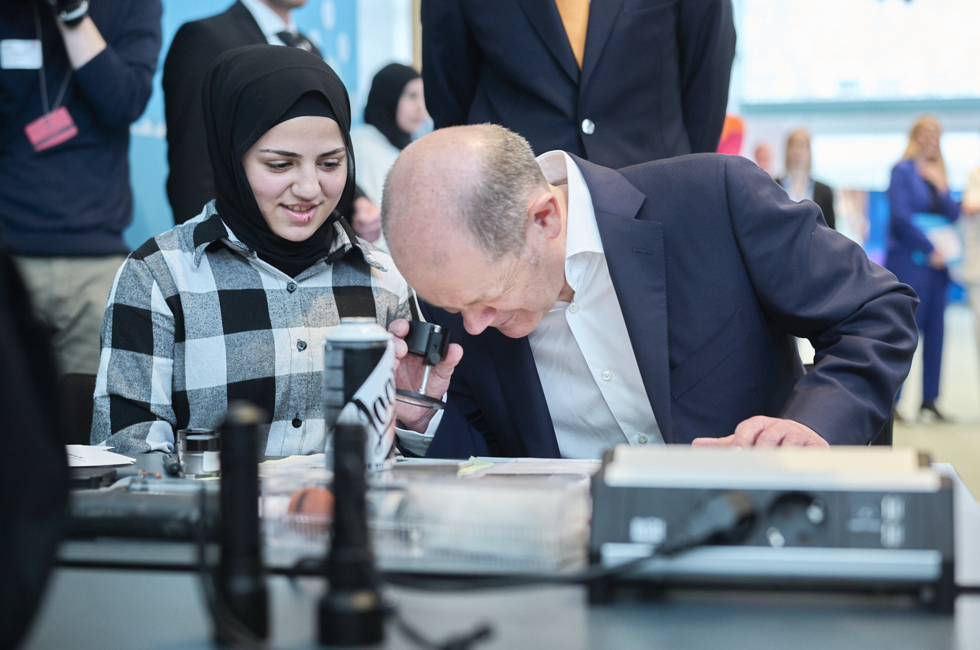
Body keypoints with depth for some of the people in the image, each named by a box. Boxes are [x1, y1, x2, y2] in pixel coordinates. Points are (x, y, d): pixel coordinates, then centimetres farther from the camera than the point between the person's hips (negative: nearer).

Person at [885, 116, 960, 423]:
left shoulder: (937, 173, 16)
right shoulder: (903, 171, -4)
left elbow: (953, 214, 11)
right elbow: (901, 215, -12)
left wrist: (942, 188, -5)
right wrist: (930, 250, -11)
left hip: (936, 262, 7)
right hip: (909, 261, -7)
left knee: (935, 332, 5)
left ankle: (929, 401, 9)